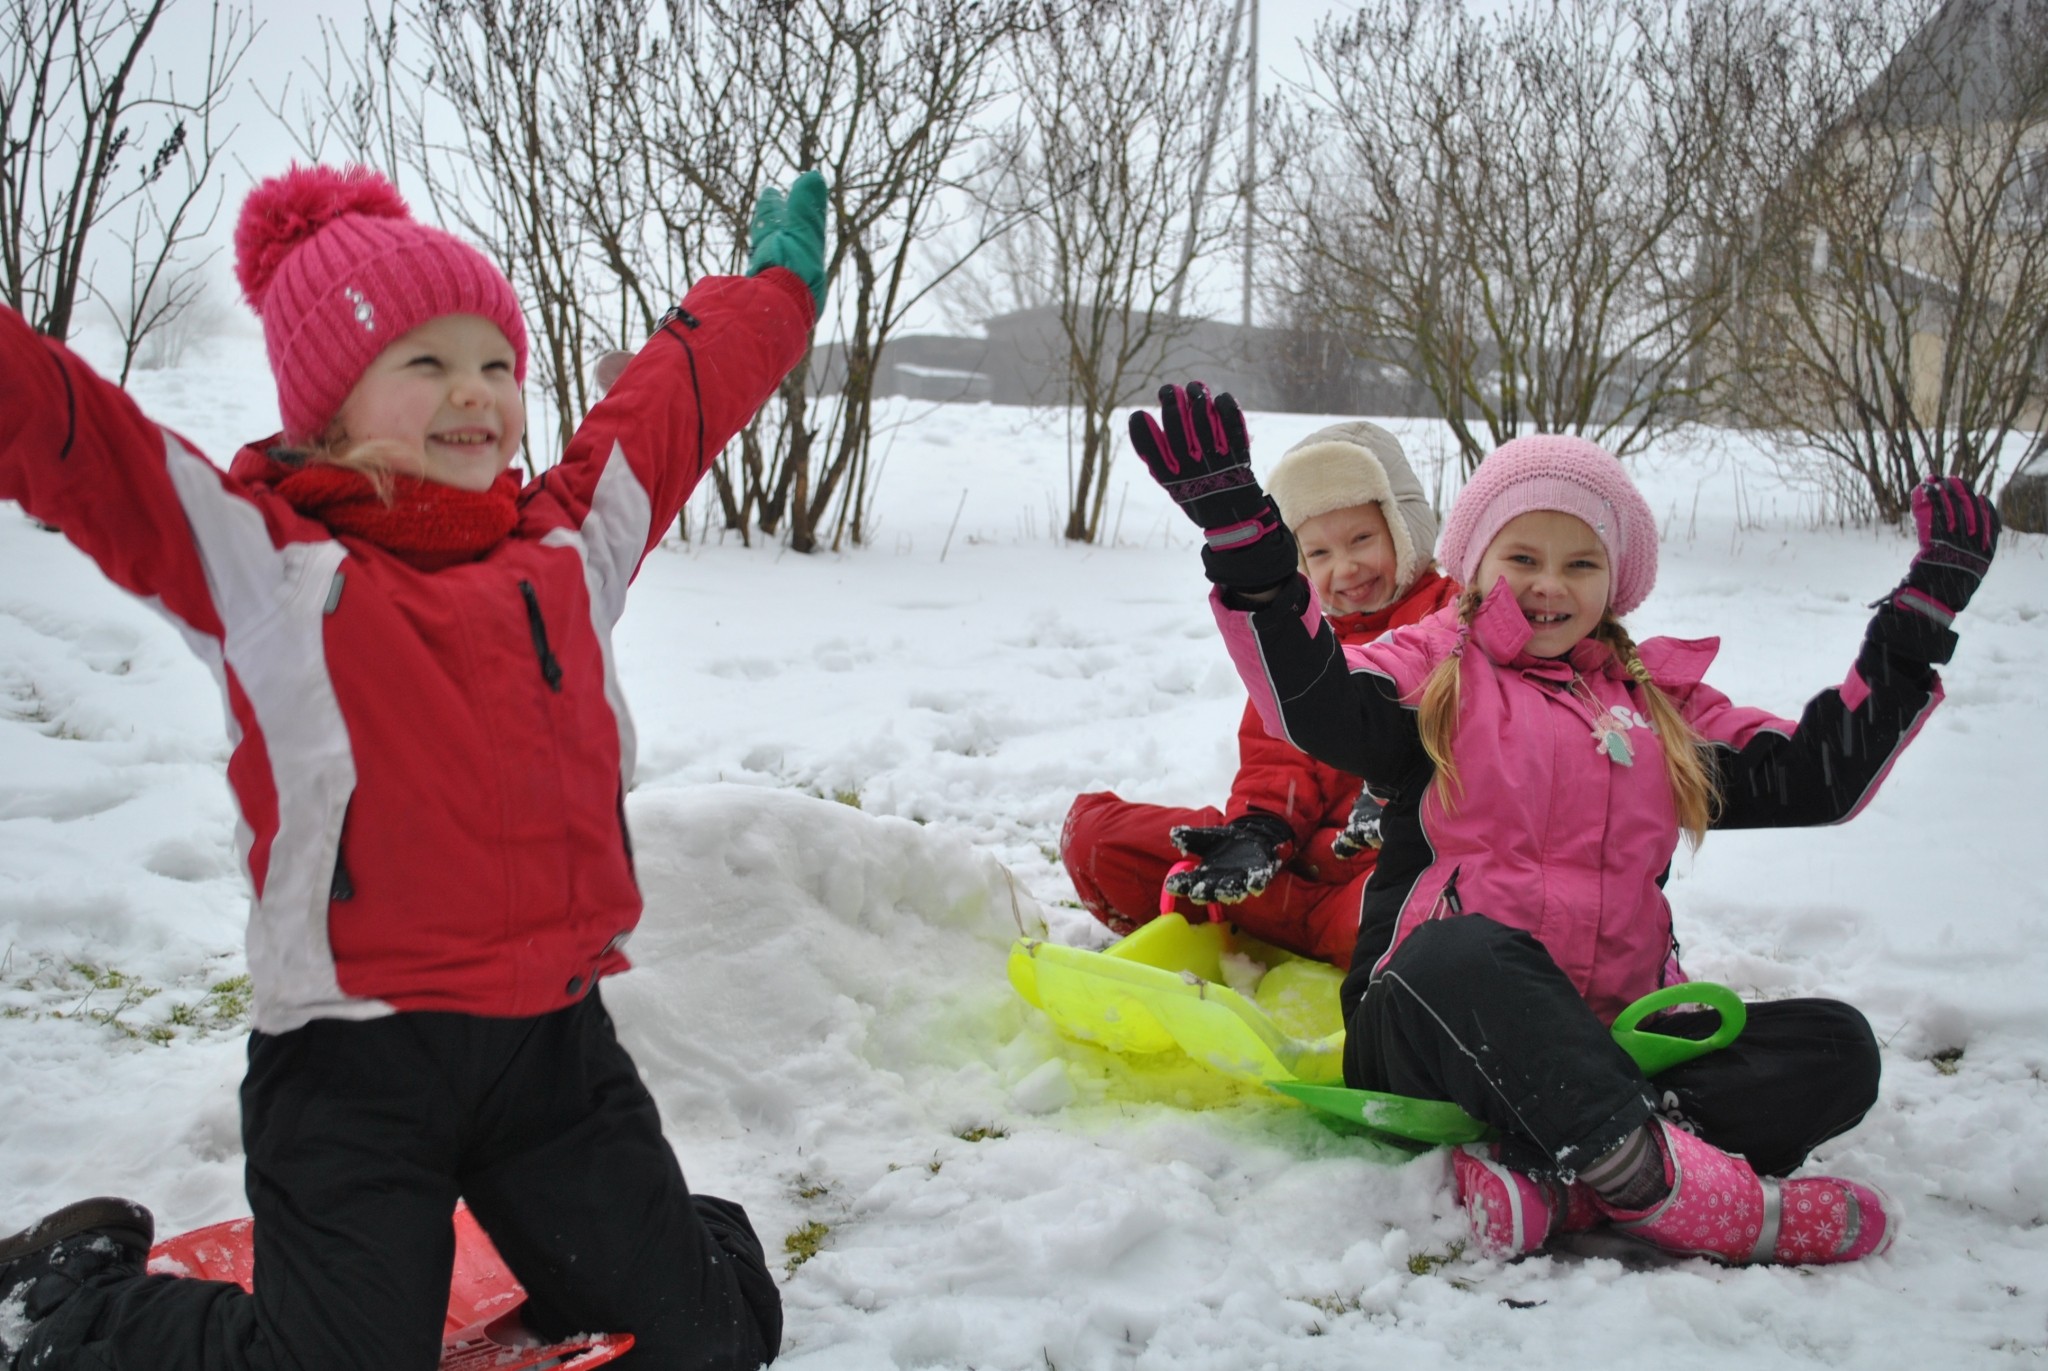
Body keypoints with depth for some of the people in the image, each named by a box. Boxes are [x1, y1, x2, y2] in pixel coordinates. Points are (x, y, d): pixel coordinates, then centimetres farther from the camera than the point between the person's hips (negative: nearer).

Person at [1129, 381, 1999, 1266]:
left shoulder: (1661, 702, 22)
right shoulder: (1435, 669, 8)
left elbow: (1821, 777, 20)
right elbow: (1316, 705, -13)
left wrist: (1919, 620, 19)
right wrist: (1245, 536, -26)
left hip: (1601, 1045, 5)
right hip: (1439, 1033, -4)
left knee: (1835, 1047, -17)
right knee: (1459, 950, -39)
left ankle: (1556, 1178, -36)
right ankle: (1677, 1190, -45)